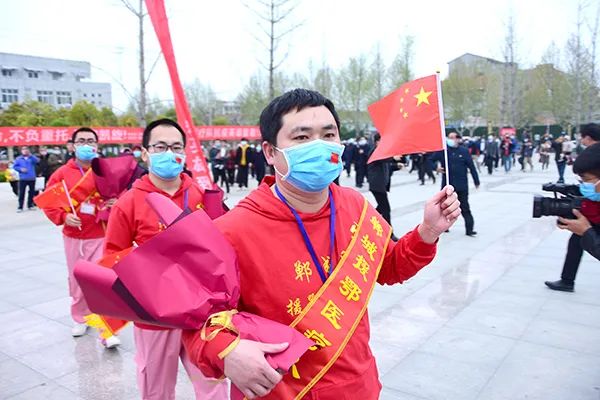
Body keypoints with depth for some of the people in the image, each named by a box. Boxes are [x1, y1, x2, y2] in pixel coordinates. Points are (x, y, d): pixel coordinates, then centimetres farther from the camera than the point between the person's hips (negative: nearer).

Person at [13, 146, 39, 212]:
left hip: (32, 178, 1)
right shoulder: (18, 159, 9)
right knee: (21, 193, -5)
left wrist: (30, 155, -21)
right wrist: (20, 169, -11)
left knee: (31, 192, 8)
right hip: (23, 179, -1)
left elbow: (37, 161, -12)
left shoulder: (32, 157, 8)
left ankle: (30, 205, 20)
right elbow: (15, 166, 6)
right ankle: (20, 207, -2)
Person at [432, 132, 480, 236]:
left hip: (461, 185, -1)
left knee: (464, 208, 0)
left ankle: (469, 229, 3)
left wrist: (476, 181, 3)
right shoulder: (442, 151, 1)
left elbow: (471, 167, 2)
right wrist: (436, 168, -8)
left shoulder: (464, 151, 0)